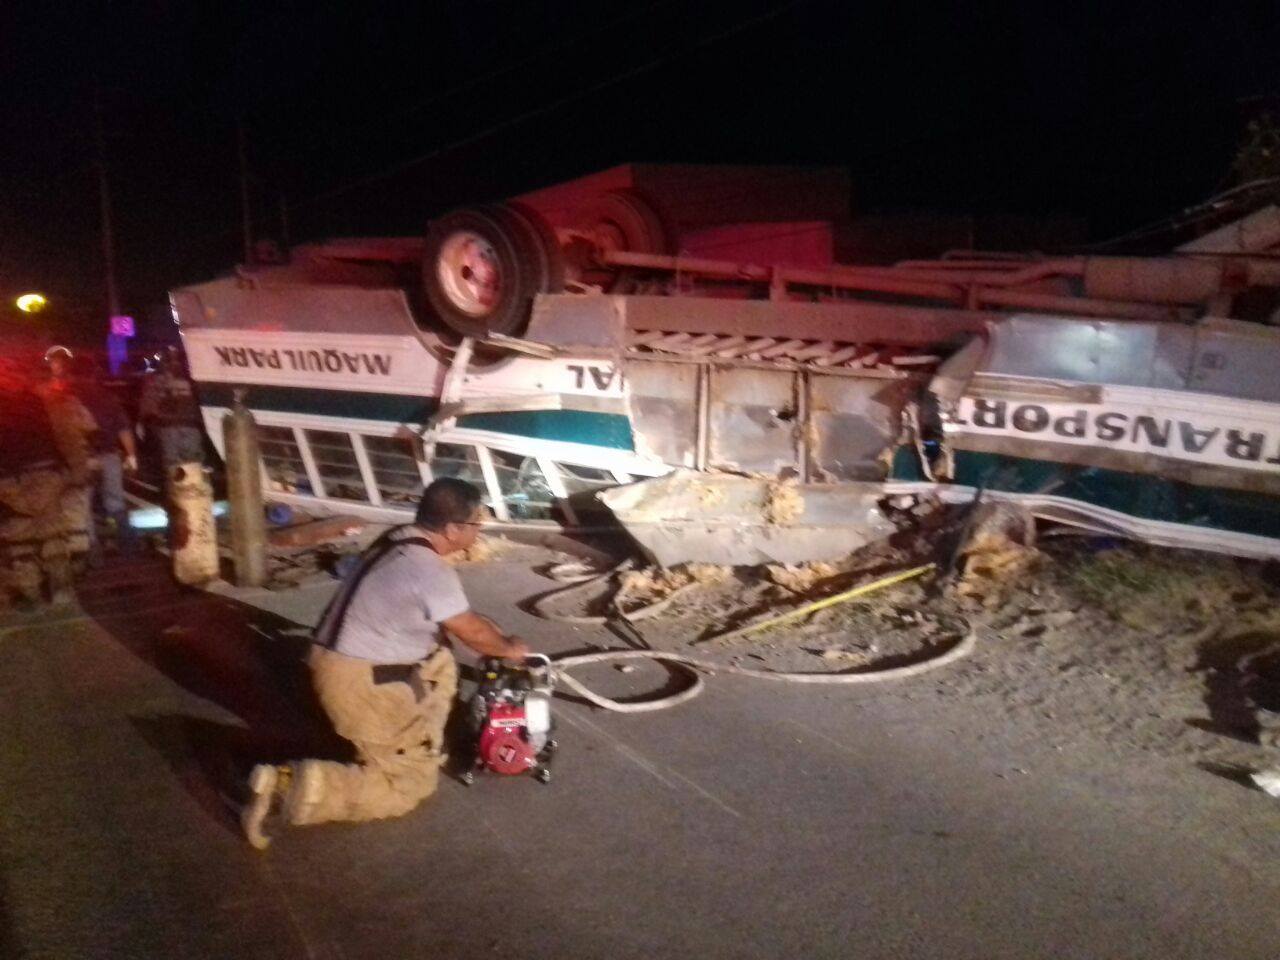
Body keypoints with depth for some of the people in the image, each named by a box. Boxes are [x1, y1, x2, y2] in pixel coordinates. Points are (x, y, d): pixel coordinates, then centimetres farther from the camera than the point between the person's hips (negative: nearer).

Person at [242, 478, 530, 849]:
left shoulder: (399, 540, 5)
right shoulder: (431, 571, -23)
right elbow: (472, 632, -7)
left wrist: (496, 637, 22)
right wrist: (508, 648, 12)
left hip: (338, 660, 9)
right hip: (362, 683, -9)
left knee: (439, 662, 22)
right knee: (408, 786, 1)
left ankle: (421, 748, 26)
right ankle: (296, 786, -12)